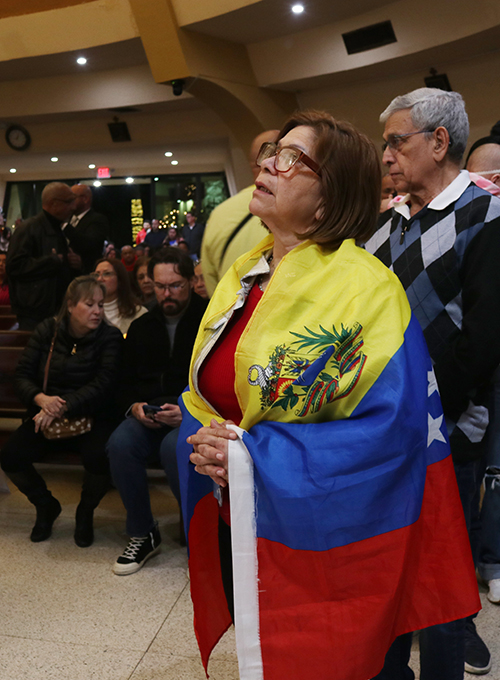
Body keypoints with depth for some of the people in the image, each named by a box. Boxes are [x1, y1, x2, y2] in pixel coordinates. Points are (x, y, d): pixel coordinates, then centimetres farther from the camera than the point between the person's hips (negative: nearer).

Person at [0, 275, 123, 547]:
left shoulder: (110, 336, -5)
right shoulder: (47, 330, 3)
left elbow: (103, 384, -16)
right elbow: (23, 374, 0)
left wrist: (62, 407, -25)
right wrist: (41, 399, -21)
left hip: (91, 416, -3)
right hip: (47, 414, 3)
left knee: (99, 458, -32)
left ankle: (85, 512, 4)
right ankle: (46, 506, 14)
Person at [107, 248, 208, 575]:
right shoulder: (141, 327, 18)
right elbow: (129, 382, 22)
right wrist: (135, 406, -1)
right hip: (151, 414, 5)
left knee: (173, 446, -35)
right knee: (120, 444, -25)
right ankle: (143, 534, -4)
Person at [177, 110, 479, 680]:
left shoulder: (364, 287, -18)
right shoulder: (240, 279, 3)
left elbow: (396, 426, -24)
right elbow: (204, 396, 11)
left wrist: (252, 455, -24)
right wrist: (207, 444, -12)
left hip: (328, 546, -6)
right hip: (238, 533, 6)